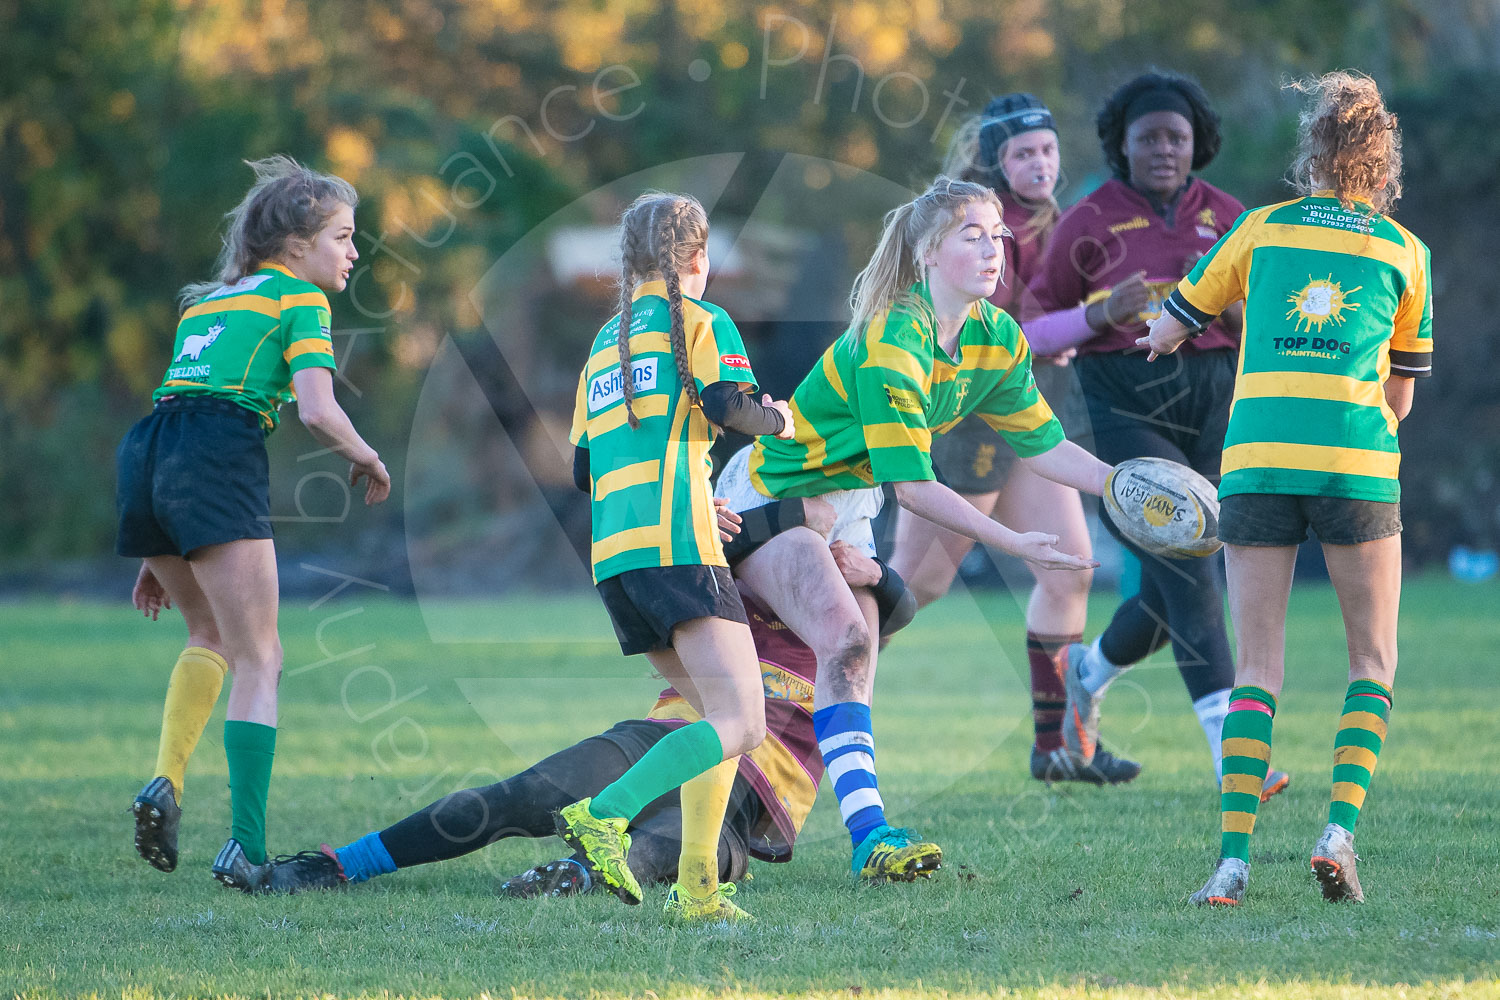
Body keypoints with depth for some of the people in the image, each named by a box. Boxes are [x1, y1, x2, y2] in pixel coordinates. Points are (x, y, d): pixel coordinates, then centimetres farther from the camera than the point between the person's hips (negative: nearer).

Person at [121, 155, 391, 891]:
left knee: (212, 633, 27)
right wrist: (368, 462, 13)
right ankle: (245, 848, -11)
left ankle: (166, 781, 9)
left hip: (144, 453, 7)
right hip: (218, 463, -7)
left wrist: (161, 557, 31)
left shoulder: (207, 299, 29)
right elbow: (317, 410, -7)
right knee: (258, 660, -2)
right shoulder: (299, 299, 8)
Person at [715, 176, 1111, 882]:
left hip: (846, 506, 9)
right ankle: (869, 836, -34)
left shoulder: (997, 339, -4)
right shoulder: (890, 344, -30)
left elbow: (1043, 444, 4)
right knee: (845, 638, -24)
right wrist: (1014, 544, -33)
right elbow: (912, 485, -30)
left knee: (852, 655, 1)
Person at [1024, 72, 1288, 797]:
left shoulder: (1225, 217, 9)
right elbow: (1036, 329, 5)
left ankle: (1089, 671, 42)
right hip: (1125, 411, -4)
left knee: (1171, 595, 9)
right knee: (1189, 574, -19)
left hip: (1211, 406, 4)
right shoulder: (1089, 223, 0)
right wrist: (1103, 312, -14)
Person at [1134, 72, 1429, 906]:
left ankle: (1235, 855, -7)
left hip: (1257, 459, 1)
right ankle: (1341, 830, -9)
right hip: (1358, 461, -1)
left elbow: (1168, 332, 21)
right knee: (1373, 660, 11)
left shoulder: (1262, 230, 12)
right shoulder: (1405, 252, 11)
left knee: (1259, 667, 5)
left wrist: (1165, 337, 44)